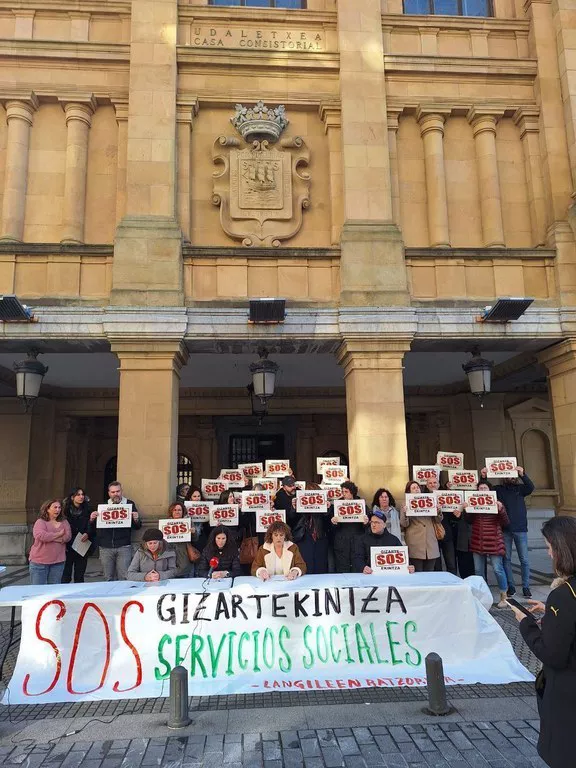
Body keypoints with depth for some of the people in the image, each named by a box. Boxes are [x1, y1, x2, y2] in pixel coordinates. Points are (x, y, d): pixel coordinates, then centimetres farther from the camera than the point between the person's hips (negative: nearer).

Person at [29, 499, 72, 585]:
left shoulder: (64, 522, 11)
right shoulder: (40, 522, -1)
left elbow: (68, 536, -4)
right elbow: (40, 536, -20)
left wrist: (50, 538, -14)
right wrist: (59, 534, -9)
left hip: (58, 562, 3)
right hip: (39, 562, -3)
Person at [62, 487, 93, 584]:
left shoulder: (87, 511, 4)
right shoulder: (66, 510, -2)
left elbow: (90, 526, 5)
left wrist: (87, 534, -16)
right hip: (68, 547, -2)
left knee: (79, 577, 7)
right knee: (65, 576, -1)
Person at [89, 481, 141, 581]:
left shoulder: (129, 504, 8)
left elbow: (137, 527, 7)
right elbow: (93, 529, 13)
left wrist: (136, 519, -14)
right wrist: (92, 519, -8)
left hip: (123, 547, -2)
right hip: (106, 547, 2)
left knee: (124, 578, -5)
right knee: (108, 579, 6)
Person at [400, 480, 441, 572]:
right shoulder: (406, 505, 5)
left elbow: (438, 520, 15)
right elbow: (404, 524, -2)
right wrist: (405, 513, -21)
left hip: (431, 543, 4)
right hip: (415, 545, -4)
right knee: (417, 574, -5)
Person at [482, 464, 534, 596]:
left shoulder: (520, 488, 6)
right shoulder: (499, 489, 6)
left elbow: (531, 487, -13)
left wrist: (522, 475, -29)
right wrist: (483, 478, -20)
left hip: (520, 528, 0)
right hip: (505, 529, 0)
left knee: (524, 559, 3)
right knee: (506, 559, 5)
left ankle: (526, 587, 13)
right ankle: (511, 586, 14)